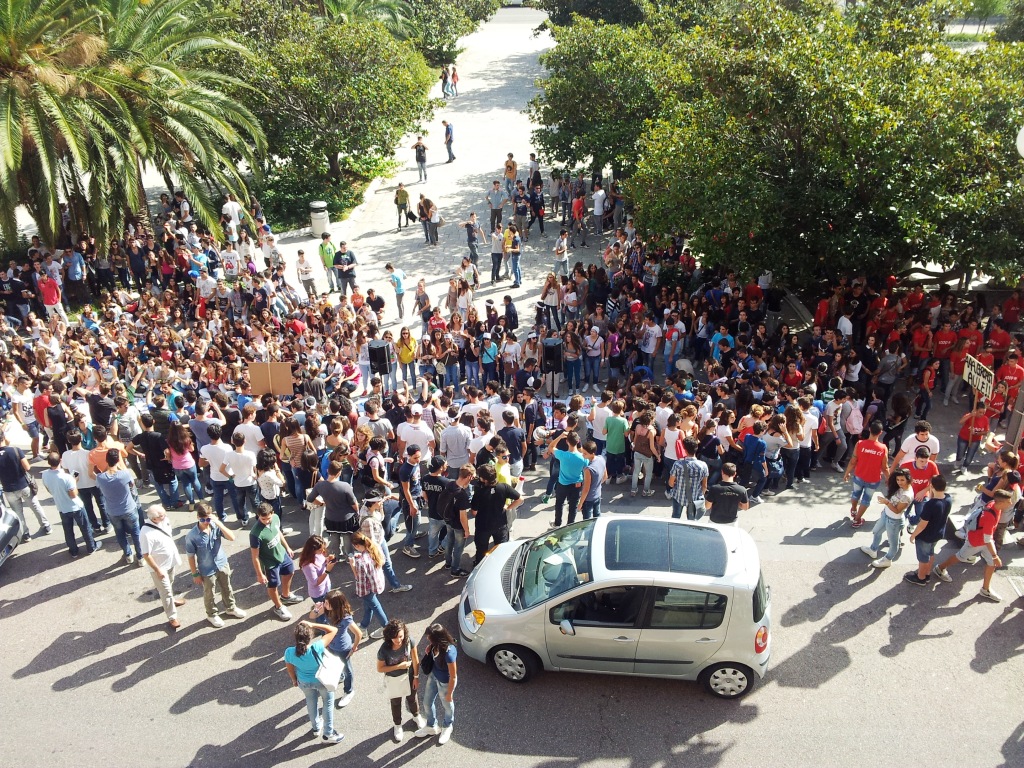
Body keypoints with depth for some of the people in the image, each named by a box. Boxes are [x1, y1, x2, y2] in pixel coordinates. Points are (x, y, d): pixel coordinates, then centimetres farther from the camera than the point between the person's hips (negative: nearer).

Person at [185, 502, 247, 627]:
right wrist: (195, 574, -8)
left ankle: (231, 608, 50)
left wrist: (219, 523, -33)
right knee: (209, 594, 20)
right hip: (207, 571, -3)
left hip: (223, 565, 3)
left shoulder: (216, 526, -17)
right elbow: (191, 557, -14)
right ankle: (212, 615, 45)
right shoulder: (191, 536, -25)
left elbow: (232, 538, -25)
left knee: (227, 589, 25)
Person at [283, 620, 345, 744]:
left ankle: (316, 728, 54)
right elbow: (333, 631, -31)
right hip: (323, 680, -3)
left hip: (305, 682, 3)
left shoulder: (289, 653, -31)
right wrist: (313, 625, -31)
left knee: (311, 703, 31)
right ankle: (328, 734, 38)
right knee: (328, 704, 24)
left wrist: (294, 681, 12)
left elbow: (290, 669, -9)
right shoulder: (317, 648, -41)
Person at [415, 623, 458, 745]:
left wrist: (449, 693, -15)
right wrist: (427, 652, -15)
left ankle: (447, 727, 54)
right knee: (427, 702, 24)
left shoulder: (449, 652, -42)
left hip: (445, 682, -7)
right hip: (433, 676, 7)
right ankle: (431, 727, 52)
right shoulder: (435, 645, -20)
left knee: (447, 705, 24)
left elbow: (453, 677, -28)